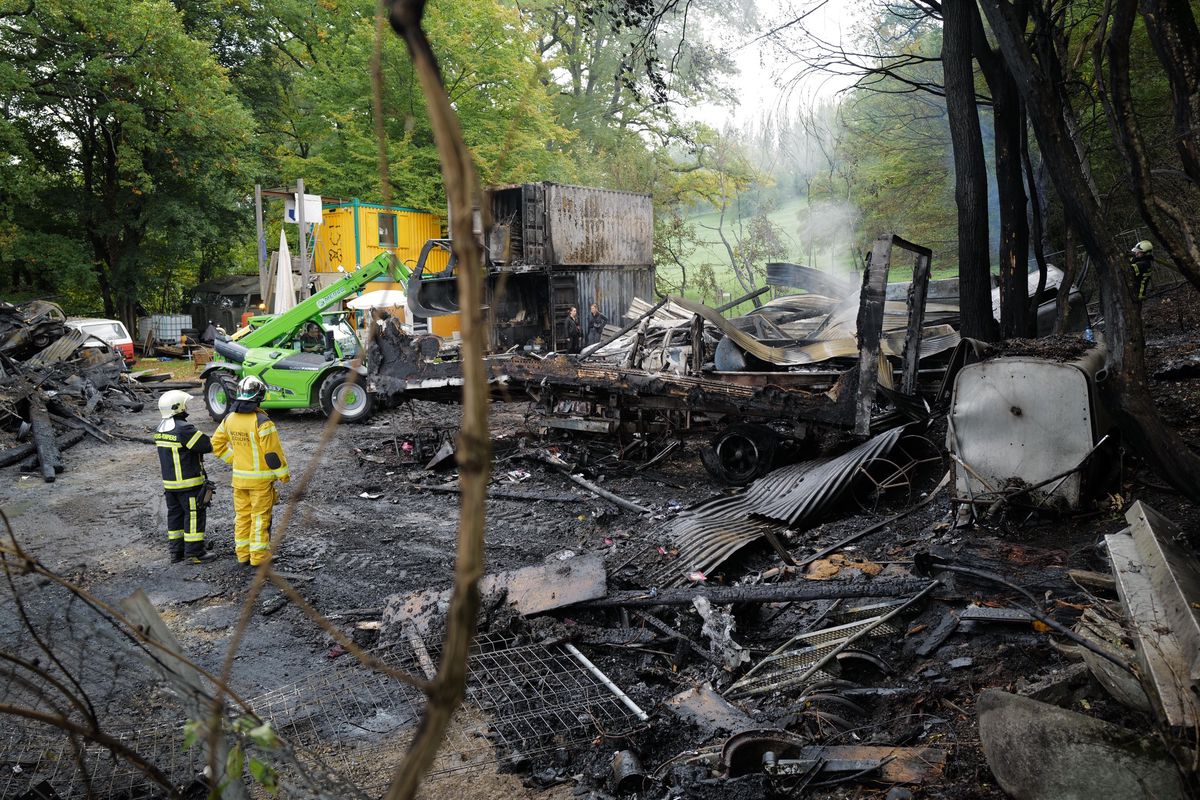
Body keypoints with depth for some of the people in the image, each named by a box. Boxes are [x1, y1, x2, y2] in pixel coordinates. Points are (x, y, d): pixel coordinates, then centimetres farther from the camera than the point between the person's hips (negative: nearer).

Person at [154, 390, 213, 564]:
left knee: (175, 514, 15)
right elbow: (207, 445, -20)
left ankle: (176, 551, 21)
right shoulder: (184, 429, -22)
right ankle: (194, 552, 5)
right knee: (194, 515, 1)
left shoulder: (160, 428, 6)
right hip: (189, 483, -8)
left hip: (169, 481, 8)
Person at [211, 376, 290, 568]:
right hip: (260, 479, -6)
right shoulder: (262, 422, -21)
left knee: (242, 516, 16)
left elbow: (217, 444, 11)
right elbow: (273, 452, -19)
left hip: (239, 477, 6)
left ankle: (243, 554, 24)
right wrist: (284, 474, -7)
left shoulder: (230, 419, 0)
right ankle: (259, 557, 9)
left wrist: (234, 459, 16)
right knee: (260, 517, 4)